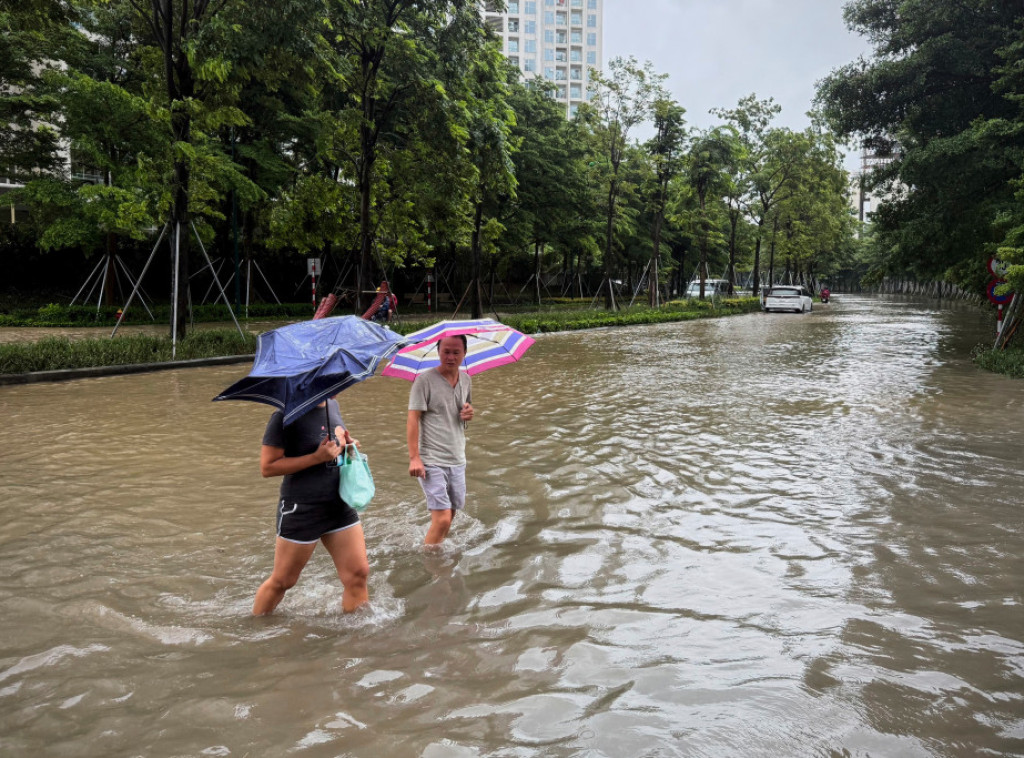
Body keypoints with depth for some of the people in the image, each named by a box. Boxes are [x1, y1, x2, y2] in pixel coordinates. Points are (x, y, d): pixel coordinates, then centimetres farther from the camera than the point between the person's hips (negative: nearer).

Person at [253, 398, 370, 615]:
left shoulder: (332, 405, 5)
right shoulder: (286, 416, -17)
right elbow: (267, 467, -18)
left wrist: (348, 443, 0)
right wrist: (316, 457, -25)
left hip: (339, 505, 6)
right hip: (301, 508, -6)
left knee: (358, 573, 4)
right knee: (282, 581, 10)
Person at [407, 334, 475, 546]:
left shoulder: (466, 380, 10)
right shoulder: (425, 380, -9)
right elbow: (412, 420, -11)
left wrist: (469, 413, -2)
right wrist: (414, 458, -19)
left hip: (457, 461, 6)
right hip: (432, 462, -6)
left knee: (449, 516, 11)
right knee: (442, 518, -12)